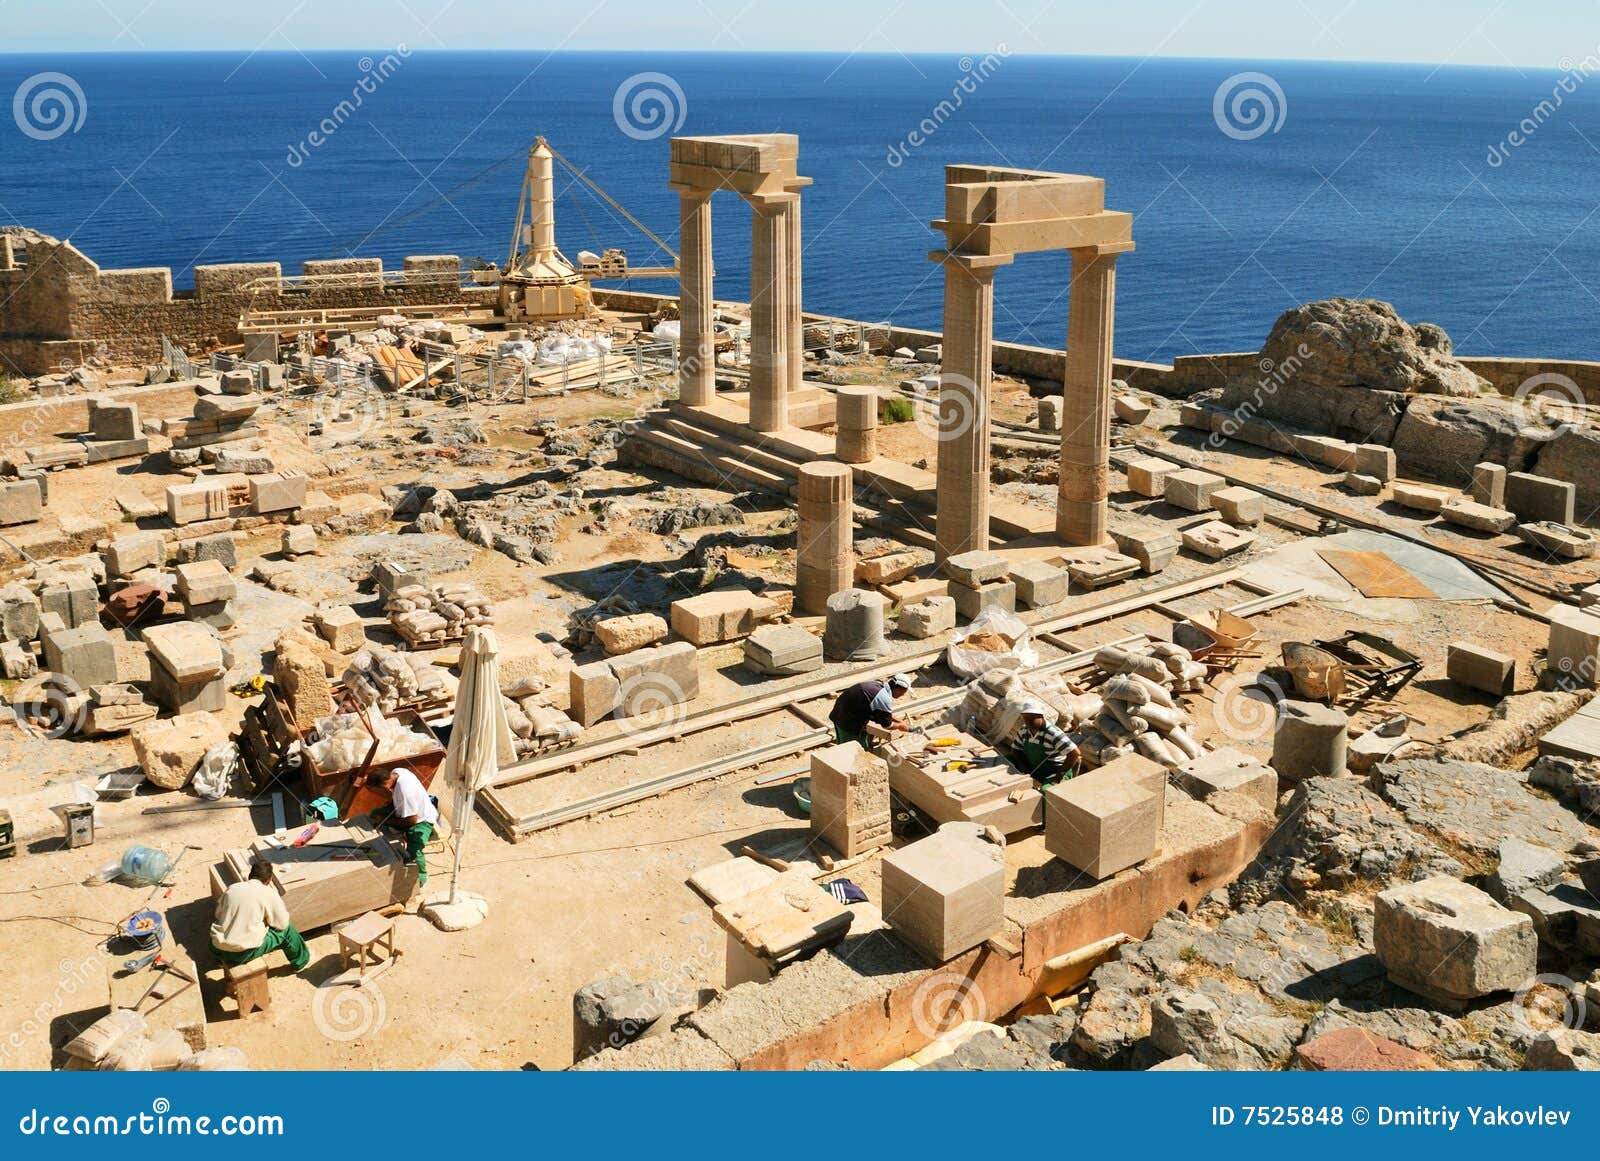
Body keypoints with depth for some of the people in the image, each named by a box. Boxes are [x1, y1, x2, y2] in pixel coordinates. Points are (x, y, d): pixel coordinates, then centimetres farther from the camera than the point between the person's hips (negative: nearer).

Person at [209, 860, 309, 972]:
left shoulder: (232, 888, 4)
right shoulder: (269, 894, -8)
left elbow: (218, 914, 16)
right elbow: (282, 924, 1)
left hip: (217, 949, 5)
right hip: (243, 954, -5)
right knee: (286, 929, 17)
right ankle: (300, 961, 36)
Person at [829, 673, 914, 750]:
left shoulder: (878, 685, 4)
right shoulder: (884, 699, -24)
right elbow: (887, 725, -9)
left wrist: (897, 719, 23)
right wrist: (900, 726, 9)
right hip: (849, 724, -10)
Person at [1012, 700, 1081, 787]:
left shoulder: (1053, 734, -26)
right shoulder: (1023, 730, -4)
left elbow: (1075, 753, -31)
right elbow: (1017, 750, 12)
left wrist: (1060, 773, -22)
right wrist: (1025, 769, -4)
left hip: (1055, 773, -7)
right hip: (1033, 770, 7)